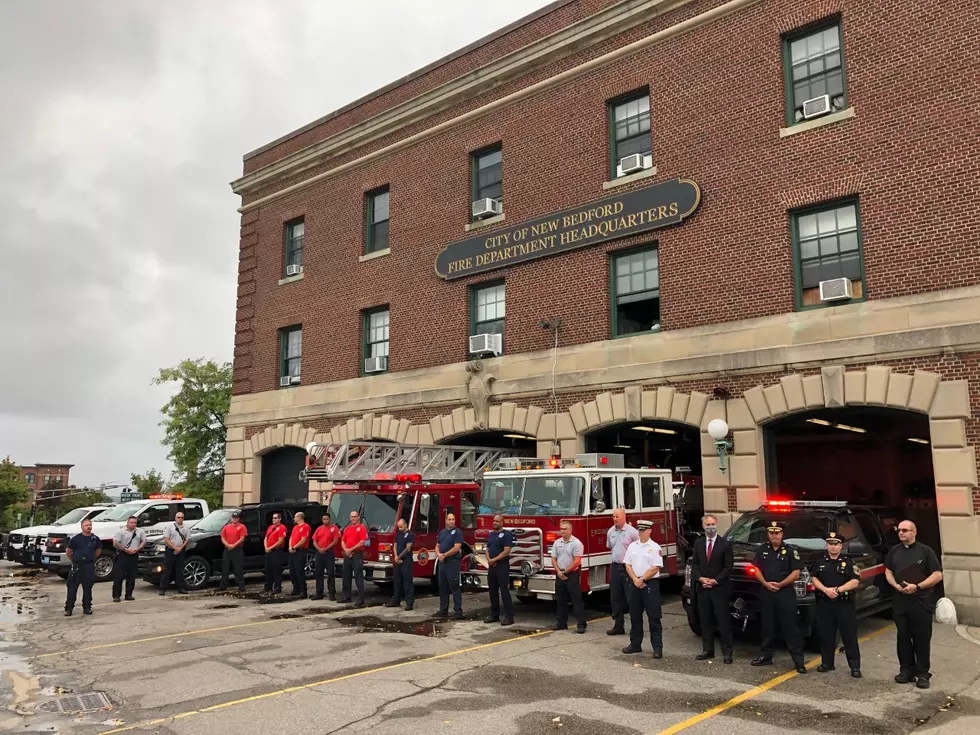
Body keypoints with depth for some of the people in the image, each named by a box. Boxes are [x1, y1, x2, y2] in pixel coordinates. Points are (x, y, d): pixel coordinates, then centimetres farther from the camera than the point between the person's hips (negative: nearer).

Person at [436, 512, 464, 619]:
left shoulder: (457, 532, -7)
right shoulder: (442, 532, 15)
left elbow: (457, 548, -16)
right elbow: (437, 546, 14)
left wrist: (445, 555, -14)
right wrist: (438, 554, -7)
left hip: (452, 562, -7)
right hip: (442, 562, 7)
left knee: (454, 587, -6)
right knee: (442, 587, 11)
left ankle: (458, 611, -3)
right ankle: (443, 610, 19)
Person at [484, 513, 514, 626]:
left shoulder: (506, 534, -8)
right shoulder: (491, 534, 14)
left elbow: (506, 551, -16)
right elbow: (487, 549, 15)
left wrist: (494, 560, -13)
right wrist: (489, 560, -4)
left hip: (502, 566, -7)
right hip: (491, 566, 7)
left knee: (504, 591, -8)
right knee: (493, 591, 10)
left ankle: (509, 616, -5)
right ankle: (494, 614, 18)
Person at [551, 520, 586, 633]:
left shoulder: (576, 543, -9)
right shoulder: (557, 543, 8)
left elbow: (577, 561, -13)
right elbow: (553, 559, 7)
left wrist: (565, 571, -10)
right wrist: (559, 572, -6)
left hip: (572, 575, -5)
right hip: (560, 575, 6)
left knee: (576, 600, -5)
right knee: (561, 600, 11)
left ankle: (582, 624, -2)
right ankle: (561, 623, 20)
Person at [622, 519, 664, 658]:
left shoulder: (655, 547, -6)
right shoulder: (632, 546, 10)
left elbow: (655, 568, -11)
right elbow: (628, 565, 6)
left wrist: (642, 579, -12)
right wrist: (635, 580, -8)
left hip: (650, 584, -5)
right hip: (635, 584, 5)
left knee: (654, 617, -2)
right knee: (635, 615, 11)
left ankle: (657, 647, 2)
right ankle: (635, 644, 21)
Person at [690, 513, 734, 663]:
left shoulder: (725, 543, -4)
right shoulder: (698, 543, 9)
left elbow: (729, 567, -6)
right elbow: (694, 564, 10)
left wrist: (715, 581, -13)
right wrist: (700, 578, -7)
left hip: (720, 588, -4)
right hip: (702, 588, 4)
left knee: (723, 621, -1)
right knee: (705, 621, 9)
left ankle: (727, 652, 4)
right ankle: (707, 650, 16)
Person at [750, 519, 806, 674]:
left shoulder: (790, 551, -2)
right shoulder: (762, 550, 10)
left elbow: (796, 573, -6)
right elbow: (757, 569, 9)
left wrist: (780, 584, -15)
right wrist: (766, 583, -8)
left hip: (786, 593, -4)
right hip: (766, 593, 4)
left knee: (790, 626, -5)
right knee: (767, 626, 10)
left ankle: (798, 660, -1)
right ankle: (766, 656, 19)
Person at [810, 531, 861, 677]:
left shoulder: (848, 562, 2)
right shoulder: (820, 562, 11)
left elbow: (855, 582, -5)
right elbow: (814, 578, 7)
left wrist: (838, 590, -15)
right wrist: (825, 589, -11)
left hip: (845, 604, -3)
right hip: (824, 604, 3)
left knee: (849, 636, -2)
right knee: (826, 635, 6)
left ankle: (855, 666, 3)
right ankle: (827, 663, 16)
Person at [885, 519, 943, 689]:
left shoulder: (925, 551, -4)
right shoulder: (894, 551, 11)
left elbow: (938, 575, -7)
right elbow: (888, 571, 17)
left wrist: (917, 586, -16)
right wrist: (895, 585, -4)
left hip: (921, 601, -4)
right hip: (900, 600, 4)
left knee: (922, 638, 0)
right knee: (903, 636, 9)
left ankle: (923, 673, 8)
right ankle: (906, 669, 18)